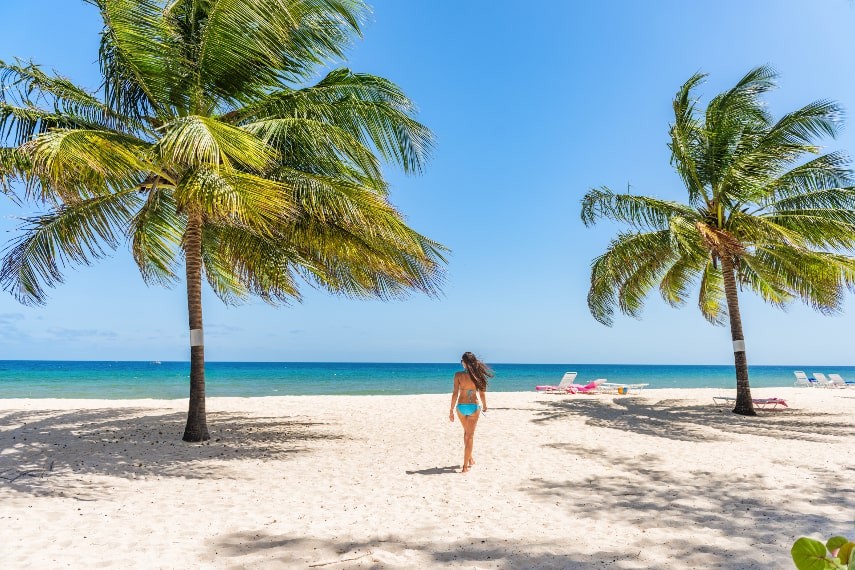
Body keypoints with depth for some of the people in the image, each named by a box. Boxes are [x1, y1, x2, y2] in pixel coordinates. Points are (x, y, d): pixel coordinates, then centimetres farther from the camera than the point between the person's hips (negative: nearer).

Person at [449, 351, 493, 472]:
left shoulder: (458, 375, -10)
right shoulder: (478, 375, -5)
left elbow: (455, 394, -11)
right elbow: (482, 394, 0)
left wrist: (451, 410, -4)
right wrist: (484, 405, 19)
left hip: (461, 407, 0)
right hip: (474, 407, 0)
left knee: (466, 432, 24)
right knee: (470, 435, 8)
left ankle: (470, 459, 37)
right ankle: (465, 465, 6)